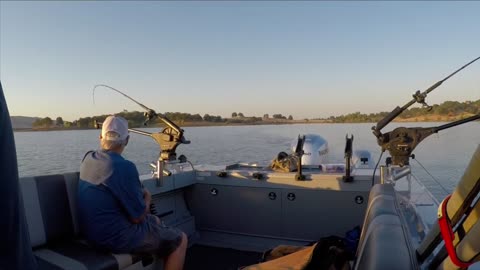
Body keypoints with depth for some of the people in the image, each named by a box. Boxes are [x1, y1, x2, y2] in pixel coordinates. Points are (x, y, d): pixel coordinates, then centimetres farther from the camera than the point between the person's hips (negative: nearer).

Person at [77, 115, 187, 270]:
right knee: (179, 240, 3)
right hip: (115, 238, -9)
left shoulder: (88, 158, 1)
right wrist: (147, 199, 0)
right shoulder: (124, 167, -26)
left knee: (155, 221, 27)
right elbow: (138, 216, -19)